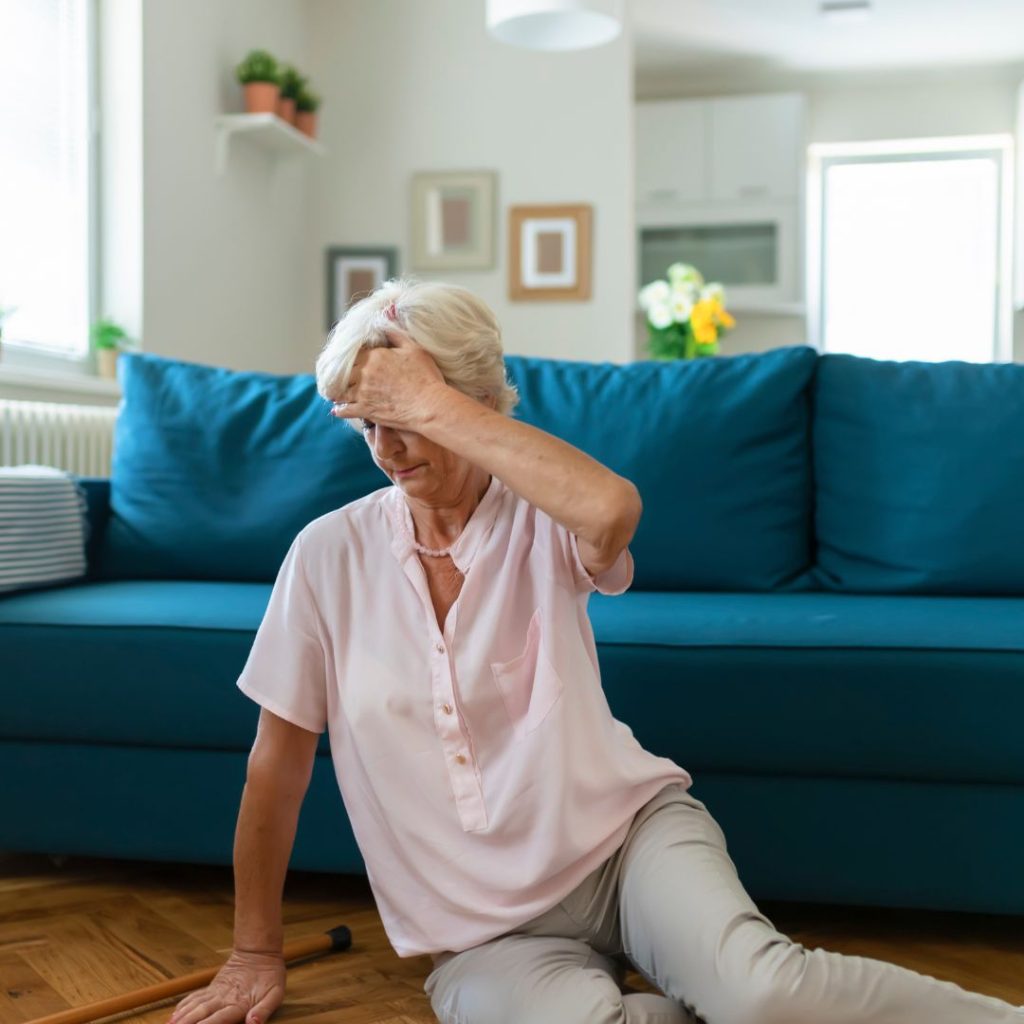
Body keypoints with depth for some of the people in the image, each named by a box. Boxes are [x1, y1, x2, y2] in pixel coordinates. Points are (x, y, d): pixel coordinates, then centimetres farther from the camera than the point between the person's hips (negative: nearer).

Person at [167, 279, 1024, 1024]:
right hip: (484, 935, 1)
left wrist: (430, 403, -25)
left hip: (627, 833, 0)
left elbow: (612, 507, -33)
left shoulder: (539, 523, -6)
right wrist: (256, 954, 10)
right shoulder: (330, 555, -3)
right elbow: (278, 762, 4)